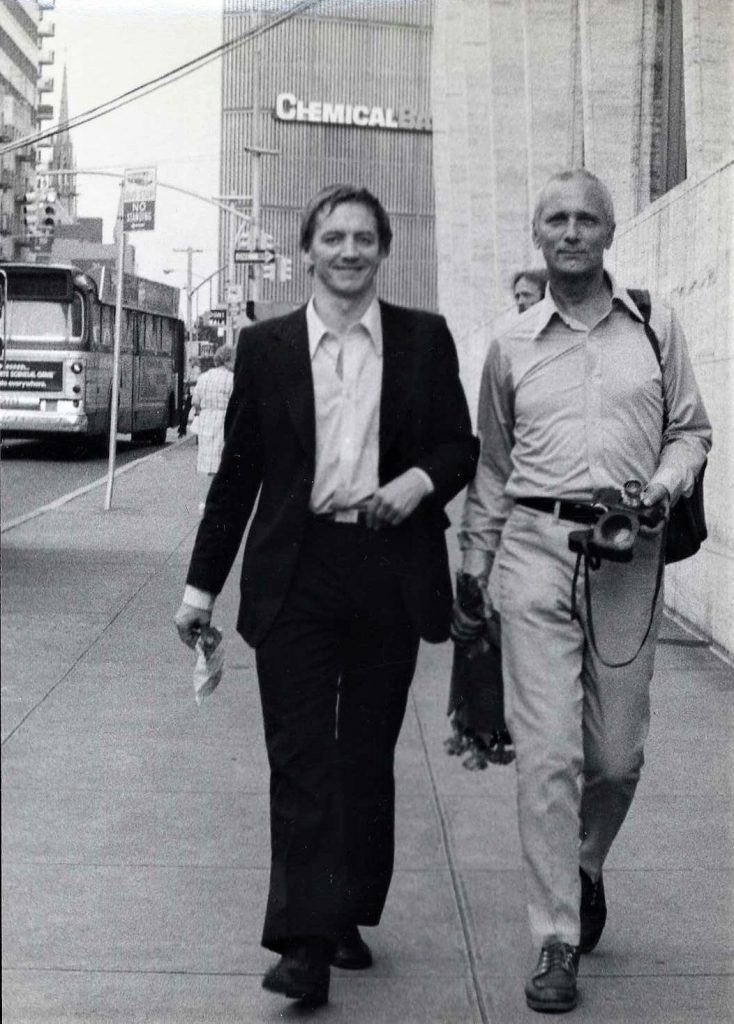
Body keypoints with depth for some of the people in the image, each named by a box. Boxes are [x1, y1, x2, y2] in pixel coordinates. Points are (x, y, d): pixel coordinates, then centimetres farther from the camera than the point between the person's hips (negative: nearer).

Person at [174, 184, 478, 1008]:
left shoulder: (424, 340, 7)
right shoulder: (265, 347, 6)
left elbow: (461, 447, 10)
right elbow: (238, 470, 8)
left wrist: (420, 480, -13)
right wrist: (203, 583, 7)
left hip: (390, 573, 1)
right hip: (295, 575, -1)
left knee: (368, 755, 9)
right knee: (300, 755, -4)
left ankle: (349, 917, 23)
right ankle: (306, 944, -4)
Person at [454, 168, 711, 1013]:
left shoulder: (655, 328, 8)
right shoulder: (512, 346, 9)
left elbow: (691, 429, 13)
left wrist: (666, 485, -8)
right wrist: (470, 574, 13)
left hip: (628, 558, 1)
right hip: (534, 548, 0)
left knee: (617, 753, 6)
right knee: (547, 751, -5)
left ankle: (584, 867, 37)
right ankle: (556, 942, 2)